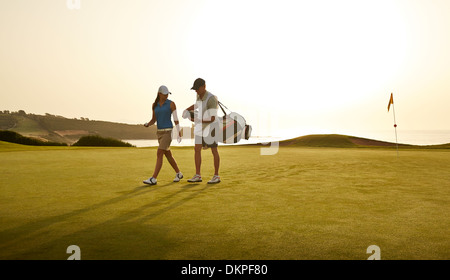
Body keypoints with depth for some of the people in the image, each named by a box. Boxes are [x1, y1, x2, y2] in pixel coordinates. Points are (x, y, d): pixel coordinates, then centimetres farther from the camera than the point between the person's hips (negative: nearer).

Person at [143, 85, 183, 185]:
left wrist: (179, 134, -4)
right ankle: (179, 174, 30)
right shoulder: (154, 105, 9)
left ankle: (153, 179, -15)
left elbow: (176, 119, -4)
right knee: (168, 155, 13)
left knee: (159, 154, -15)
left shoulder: (171, 103, -5)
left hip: (168, 132, -6)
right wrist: (147, 124, -10)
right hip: (160, 132, 6)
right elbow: (154, 120, 13)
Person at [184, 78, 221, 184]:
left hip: (211, 127, -8)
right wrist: (187, 110, 8)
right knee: (197, 149, 2)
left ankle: (216, 176, 12)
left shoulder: (211, 99, -25)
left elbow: (212, 119, -27)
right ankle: (197, 175, 8)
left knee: (214, 151, 1)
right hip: (201, 127, 8)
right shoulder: (199, 95, 2)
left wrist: (197, 120, -20)